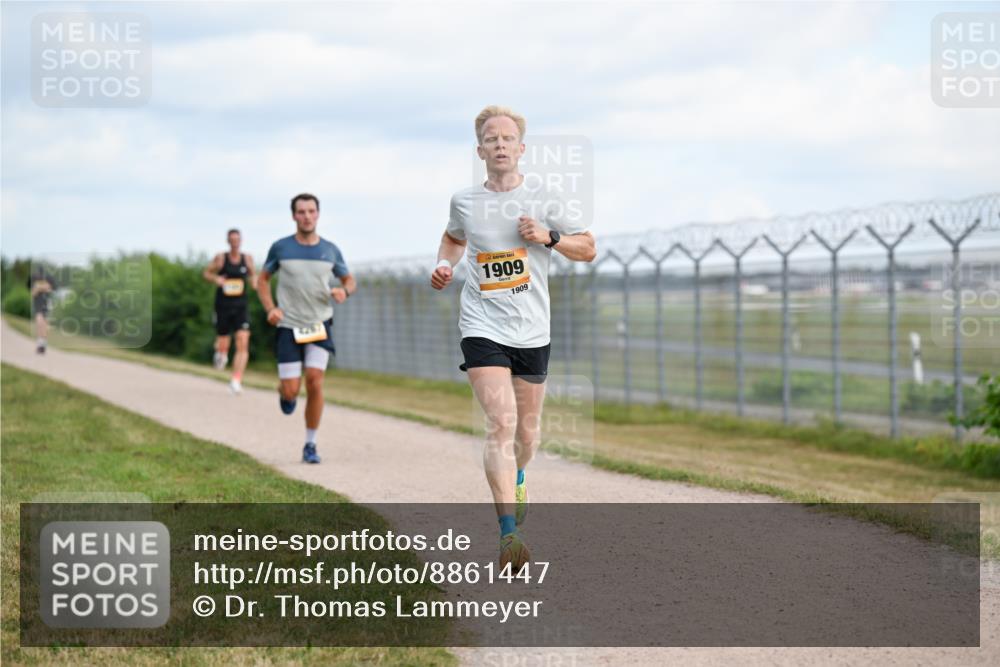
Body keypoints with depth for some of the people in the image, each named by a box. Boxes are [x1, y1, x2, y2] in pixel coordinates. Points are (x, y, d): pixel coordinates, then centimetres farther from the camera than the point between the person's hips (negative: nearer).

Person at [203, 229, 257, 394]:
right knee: (223, 346, 4)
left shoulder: (247, 258, 3)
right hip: (223, 306, -1)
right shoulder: (220, 258, -3)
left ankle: (236, 380, -15)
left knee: (243, 343, -16)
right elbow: (206, 272, 8)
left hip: (241, 307, 1)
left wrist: (253, 282, -2)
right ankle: (220, 353, 43)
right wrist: (215, 279, -12)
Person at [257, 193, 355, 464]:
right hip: (289, 326, -1)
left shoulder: (330, 250, 3)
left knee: (315, 381, -14)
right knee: (291, 391, -7)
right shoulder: (280, 248, -1)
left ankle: (310, 445, -1)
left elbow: (350, 280, 16)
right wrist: (270, 308, -5)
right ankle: (284, 392, 34)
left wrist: (344, 291, -9)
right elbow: (263, 280, 11)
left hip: (320, 325, 1)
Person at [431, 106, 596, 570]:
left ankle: (518, 479, 49)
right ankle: (509, 534, -20)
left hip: (532, 332, 1)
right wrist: (444, 265, 6)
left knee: (526, 430, 13)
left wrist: (548, 237, -10)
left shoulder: (543, 199, 1)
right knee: (501, 424, -17)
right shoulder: (464, 202, 4)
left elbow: (588, 249, 6)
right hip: (482, 328, -1)